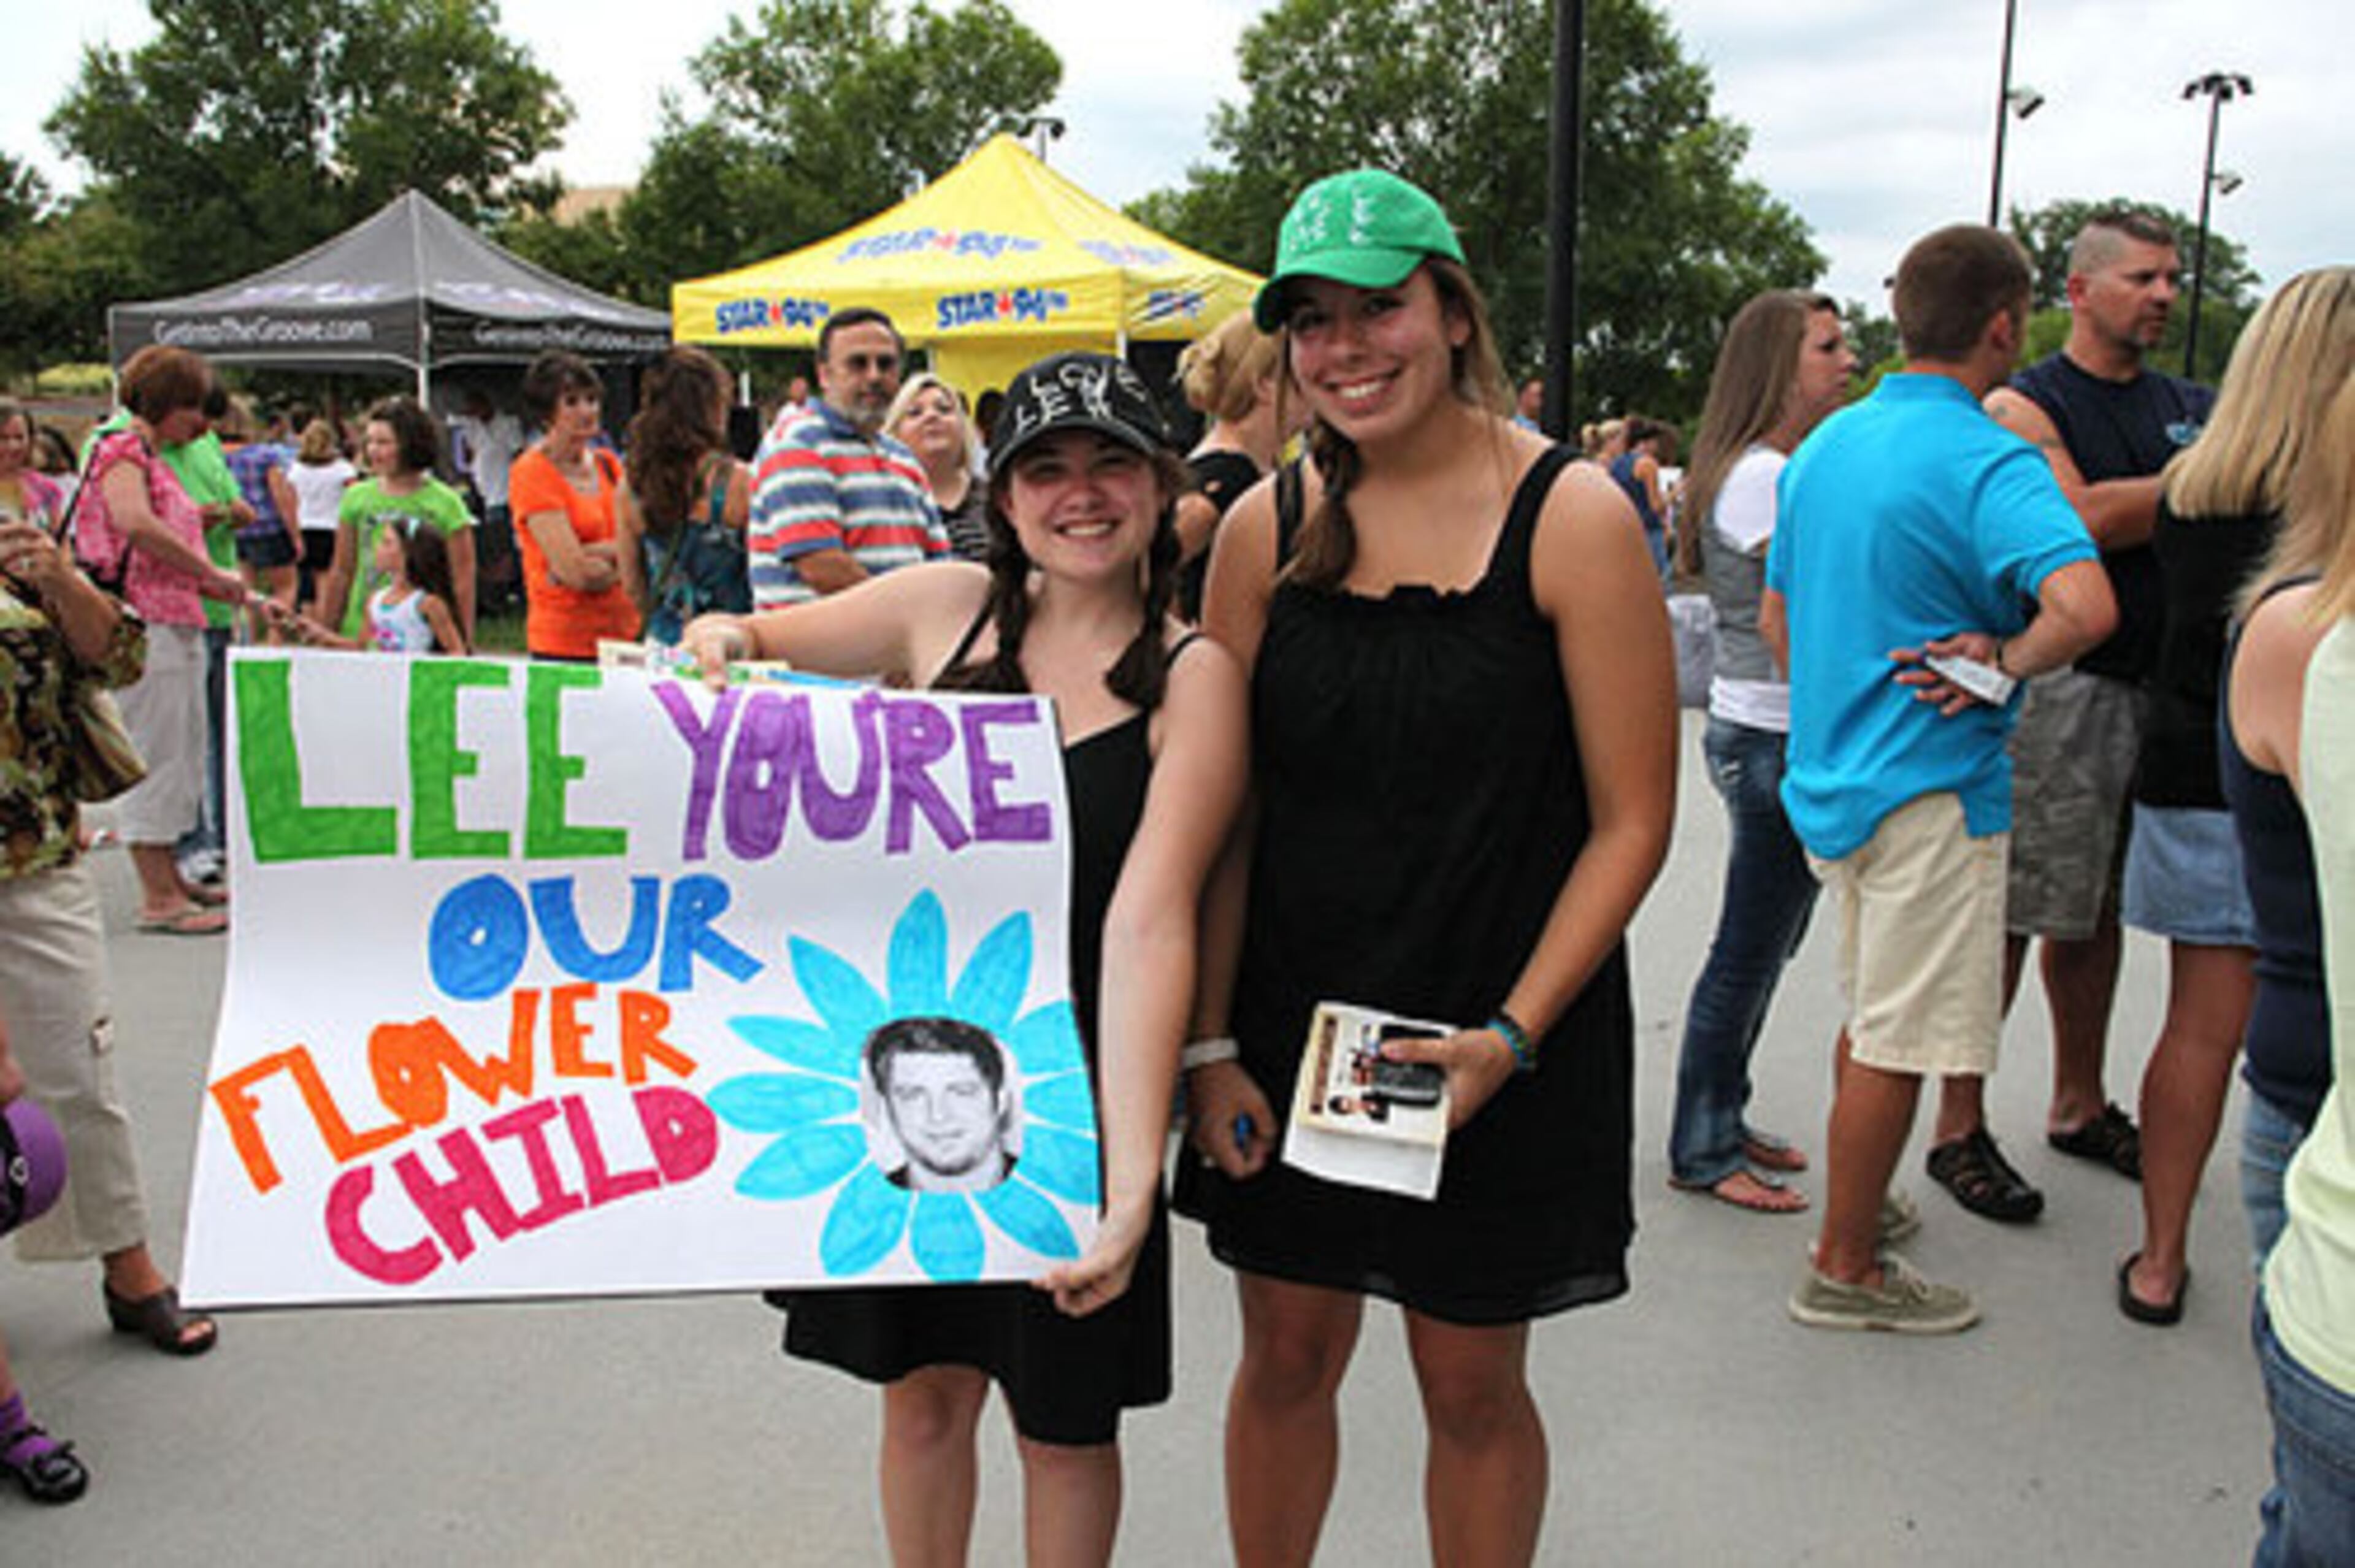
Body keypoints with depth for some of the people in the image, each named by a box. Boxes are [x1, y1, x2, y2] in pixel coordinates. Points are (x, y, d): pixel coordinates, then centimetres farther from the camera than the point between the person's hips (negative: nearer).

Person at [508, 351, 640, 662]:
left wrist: (598, 556, -11)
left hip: (625, 633, 6)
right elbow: (577, 573, -15)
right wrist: (621, 550, -1)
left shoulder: (608, 464, 12)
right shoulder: (531, 473, -8)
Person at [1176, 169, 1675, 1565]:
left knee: (1473, 1383, 13)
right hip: (1289, 1021, 3)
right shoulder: (1269, 528, 0)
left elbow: (1632, 822, -9)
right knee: (1289, 1356, 15)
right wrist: (1211, 1045, -2)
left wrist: (1510, 1035, -15)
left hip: (1499, 1039, -3)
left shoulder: (1571, 519, -10)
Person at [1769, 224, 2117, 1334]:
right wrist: (2006, 660, -16)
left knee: (1874, 1019, 22)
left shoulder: (1826, 444, 8)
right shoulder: (1989, 462, -17)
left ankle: (1855, 1206, 36)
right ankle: (1845, 1269, 15)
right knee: (1898, 1043, 3)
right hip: (1931, 785, -8)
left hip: (1832, 773, 8)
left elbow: (1775, 616, 16)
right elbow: (2085, 608, -34)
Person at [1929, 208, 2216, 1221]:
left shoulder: (2190, 407, 16)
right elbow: (2081, 518, -18)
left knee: (2098, 908, 16)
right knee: (2009, 912, -4)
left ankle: (2079, 1106, 29)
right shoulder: (2024, 405, -4)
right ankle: (1960, 1129, 5)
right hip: (2058, 689, -7)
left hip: (2155, 686, 7)